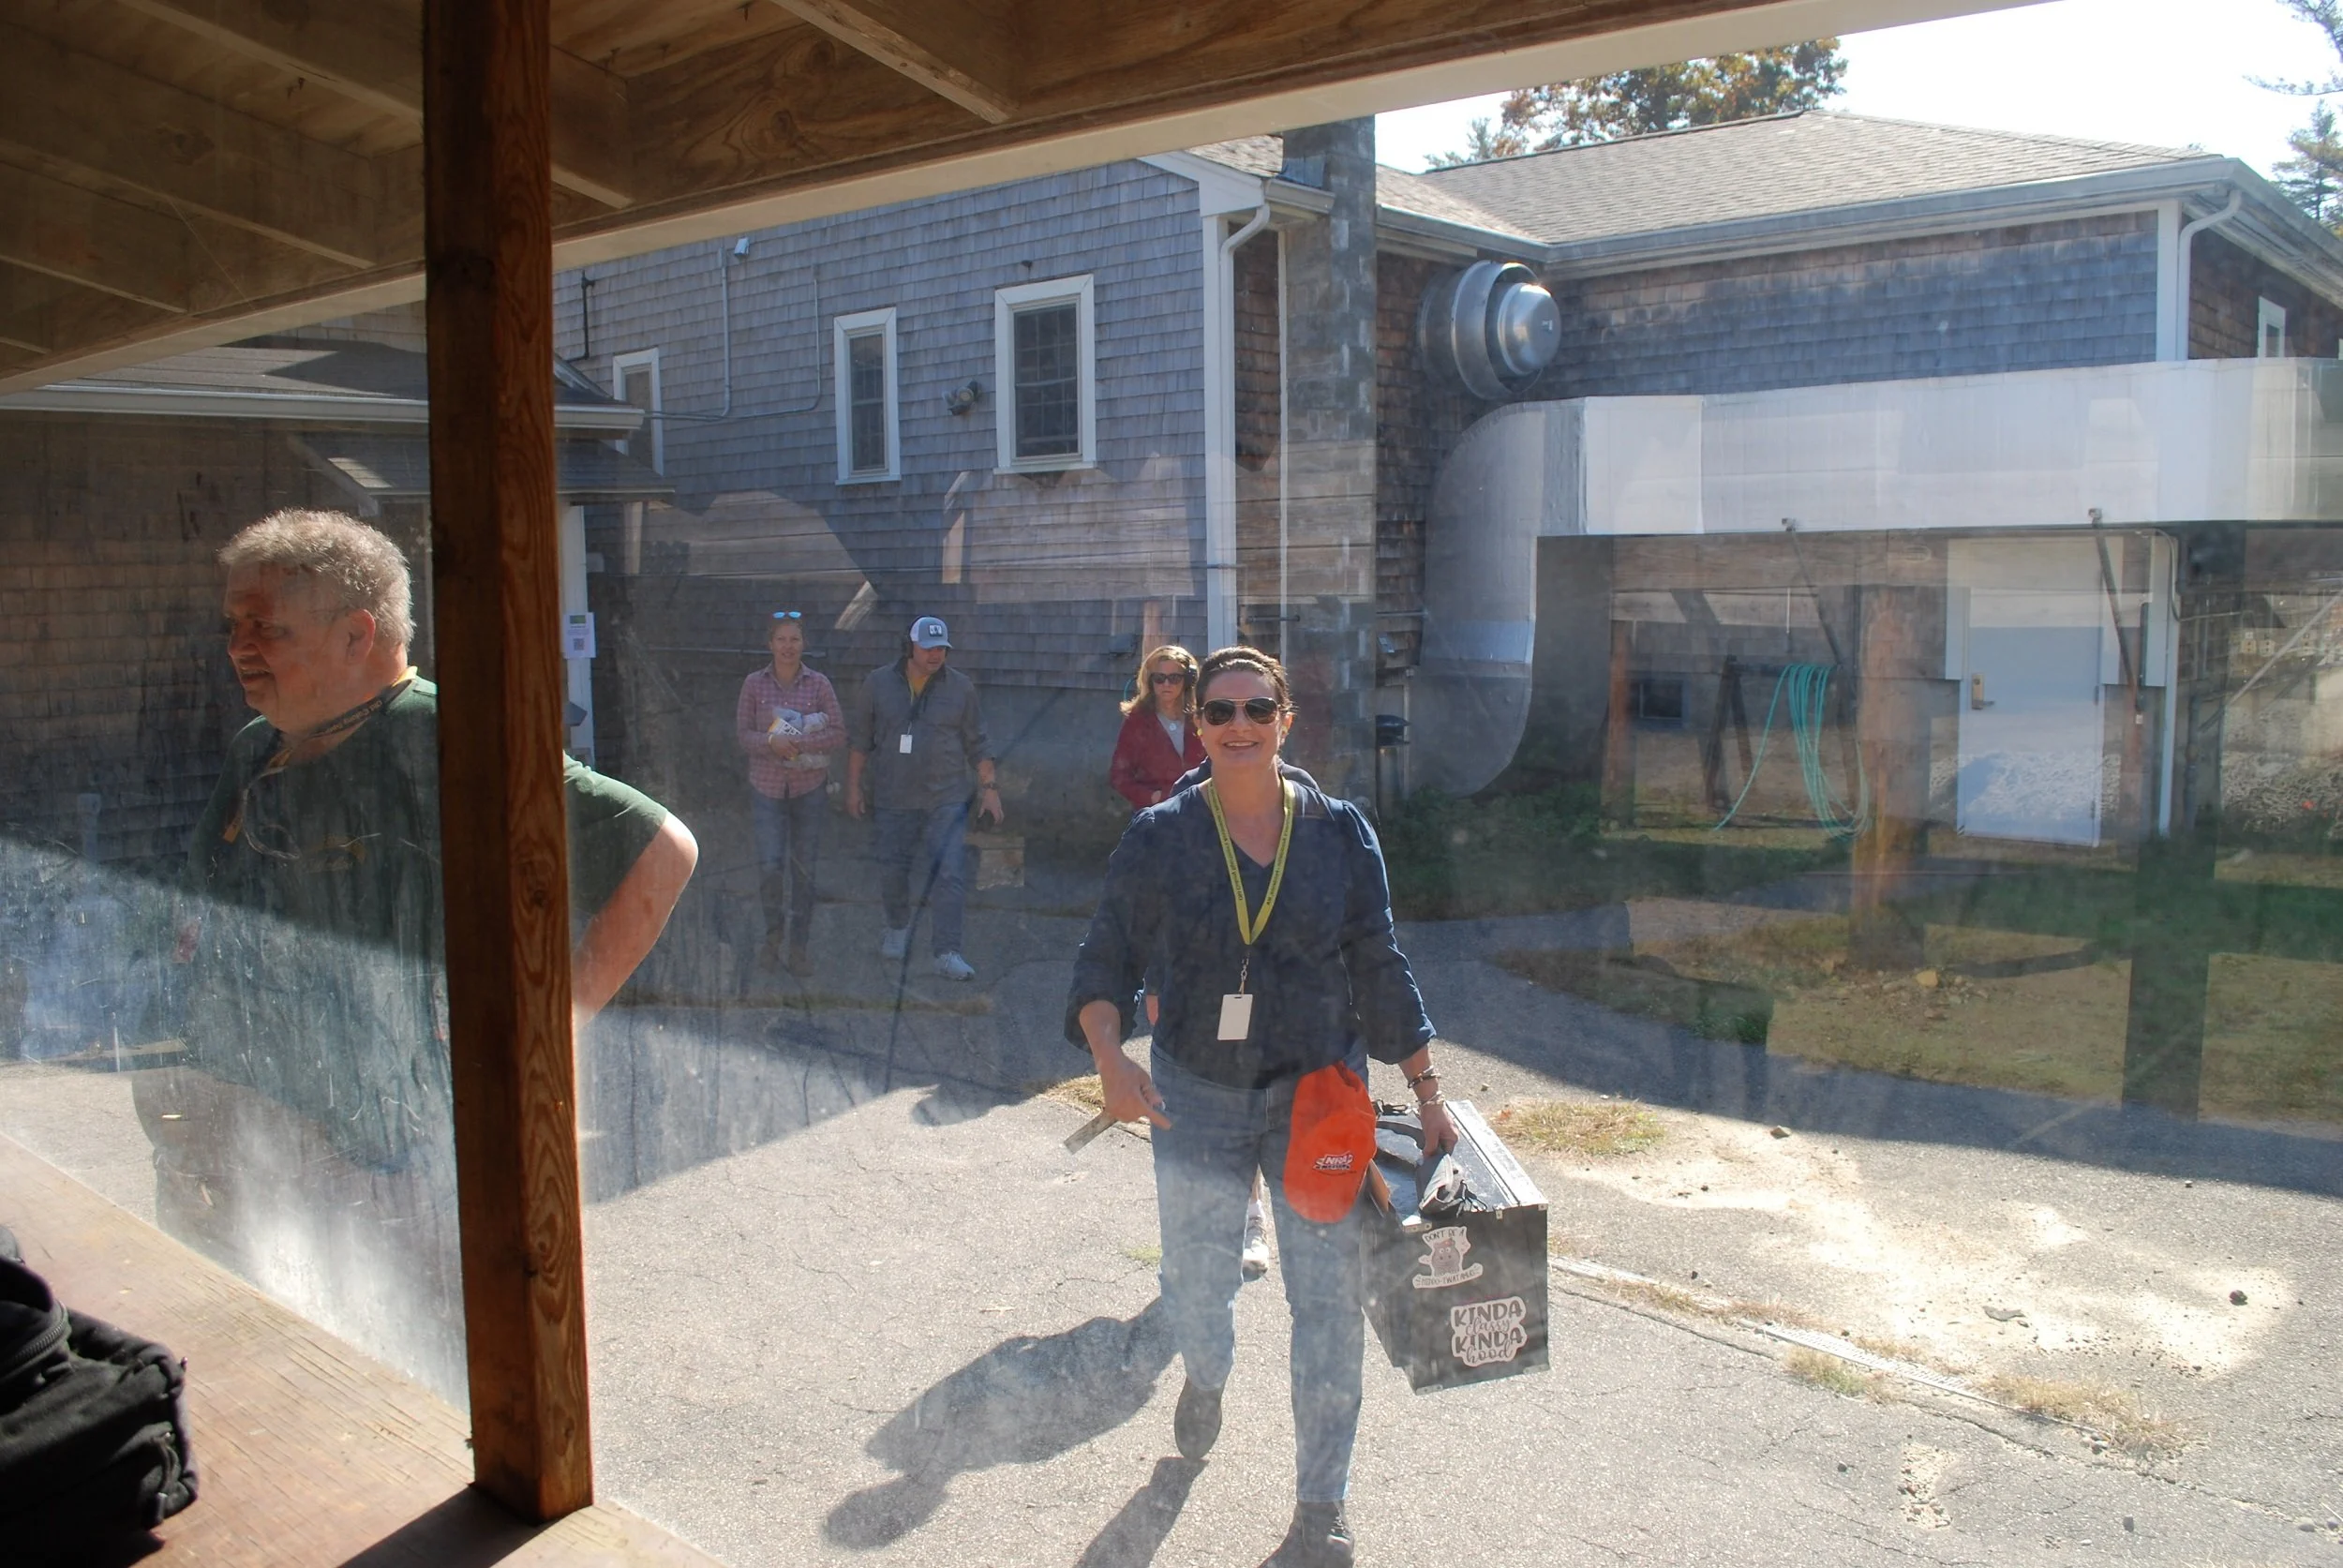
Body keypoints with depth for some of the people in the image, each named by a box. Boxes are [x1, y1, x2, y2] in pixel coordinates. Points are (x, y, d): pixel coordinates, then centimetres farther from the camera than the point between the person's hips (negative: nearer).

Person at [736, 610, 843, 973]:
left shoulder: (819, 684, -1)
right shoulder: (754, 683, 1)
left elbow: (839, 734, -3)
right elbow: (742, 733, 0)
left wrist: (799, 743, -17)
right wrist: (771, 742, -19)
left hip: (809, 787, 0)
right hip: (767, 786, 0)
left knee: (804, 868, 5)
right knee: (769, 865, -9)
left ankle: (799, 945, 18)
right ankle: (773, 929, 19)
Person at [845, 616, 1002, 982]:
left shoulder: (960, 687, 2)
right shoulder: (878, 683, 2)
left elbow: (977, 744, 7)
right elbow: (859, 739, 8)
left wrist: (990, 787, 2)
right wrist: (853, 787, 6)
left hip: (946, 799, -1)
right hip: (893, 798, 1)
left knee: (948, 874, -10)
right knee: (892, 869, 11)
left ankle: (946, 953, -8)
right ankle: (898, 927, 38)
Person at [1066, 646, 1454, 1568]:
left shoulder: (1339, 833, -4)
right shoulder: (1157, 838, -6)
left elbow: (1379, 971, 3)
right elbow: (1107, 960, -1)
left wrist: (1427, 1092, 3)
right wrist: (1109, 1055, -18)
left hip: (1318, 1097, 0)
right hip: (1195, 1099, 0)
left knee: (1329, 1303, 1)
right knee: (1196, 1282, 16)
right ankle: (1206, 1380, 54)